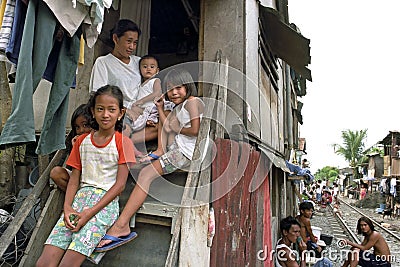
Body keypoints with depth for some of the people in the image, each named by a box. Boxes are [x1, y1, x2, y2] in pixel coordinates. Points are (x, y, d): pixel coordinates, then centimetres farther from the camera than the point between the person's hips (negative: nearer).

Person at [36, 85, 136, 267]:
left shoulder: (123, 143, -2)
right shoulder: (82, 141, 13)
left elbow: (120, 184, -6)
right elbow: (74, 179, 11)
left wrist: (91, 212, -13)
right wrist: (67, 208, -5)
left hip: (106, 202, -4)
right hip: (80, 197, 4)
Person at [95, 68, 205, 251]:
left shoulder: (192, 101, -4)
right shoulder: (178, 107, 26)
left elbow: (195, 130, -16)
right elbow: (168, 127, 16)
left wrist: (178, 129, 1)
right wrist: (160, 107, 20)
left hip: (186, 152, -11)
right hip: (177, 147, 11)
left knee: (146, 174, -20)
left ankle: (121, 225, -23)